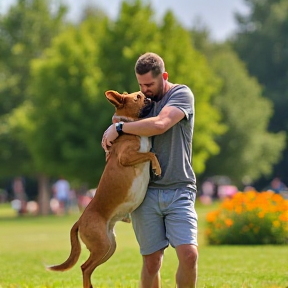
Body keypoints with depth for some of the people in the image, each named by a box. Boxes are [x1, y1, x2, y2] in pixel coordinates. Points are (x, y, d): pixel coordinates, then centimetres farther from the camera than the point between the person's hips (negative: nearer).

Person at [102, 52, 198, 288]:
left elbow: (160, 125, -20)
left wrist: (118, 128, -13)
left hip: (179, 191, -4)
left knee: (189, 254, -16)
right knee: (152, 261, -1)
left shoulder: (182, 95, -2)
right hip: (146, 191, 4)